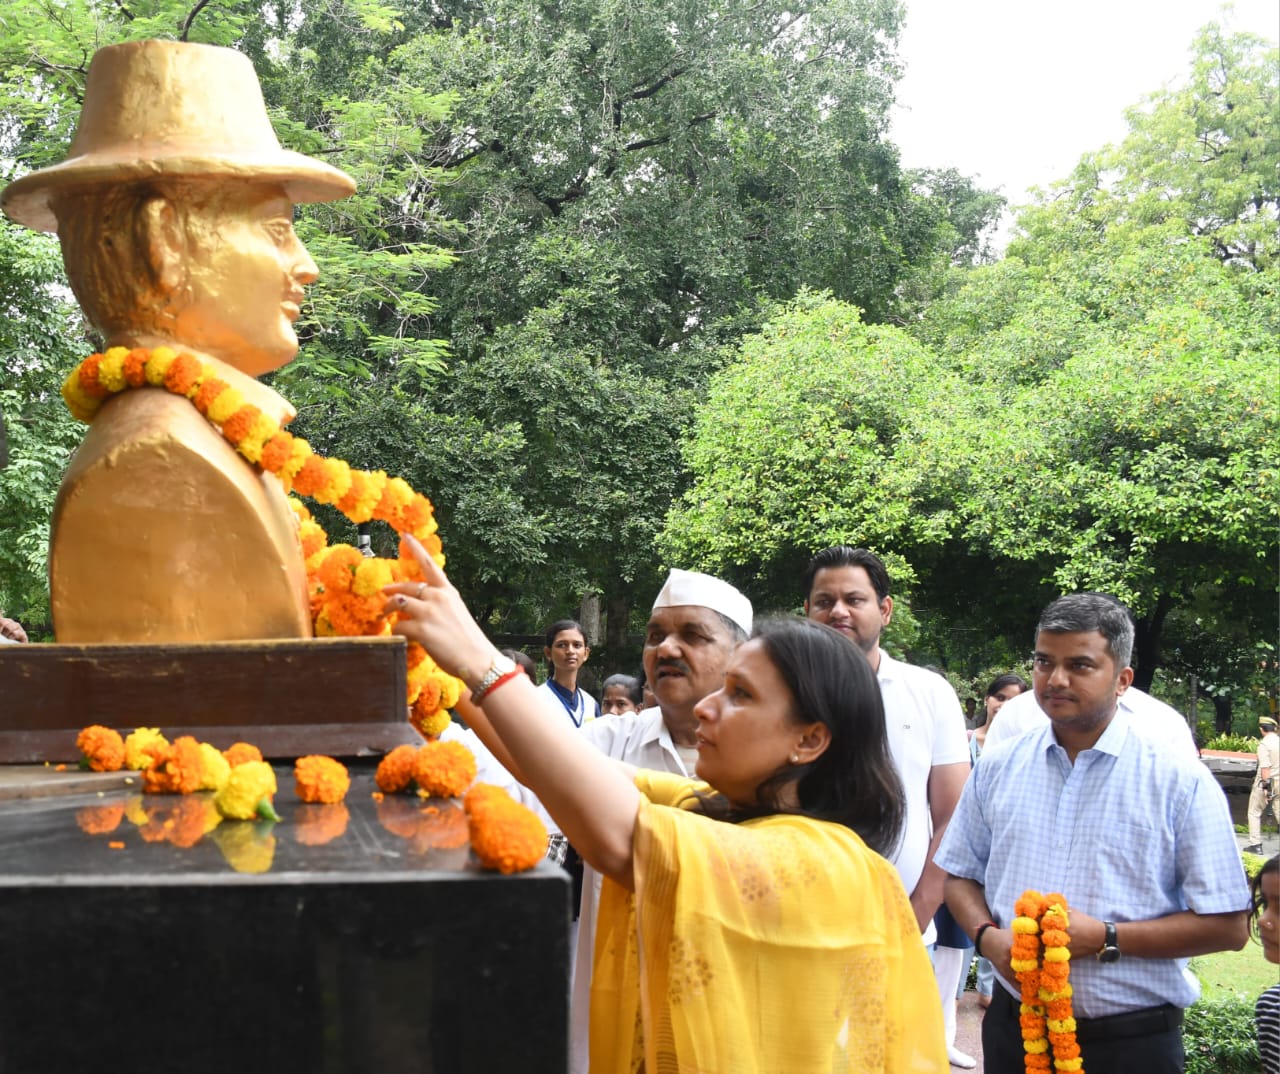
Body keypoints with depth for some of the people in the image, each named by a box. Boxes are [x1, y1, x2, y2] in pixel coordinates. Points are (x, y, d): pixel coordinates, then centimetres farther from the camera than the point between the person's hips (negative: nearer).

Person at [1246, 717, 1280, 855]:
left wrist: (1266, 786, -21)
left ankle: (1256, 844, 5)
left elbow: (1265, 767, -21)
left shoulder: (1264, 744, -13)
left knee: (1254, 813, 7)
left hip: (1265, 782, -5)